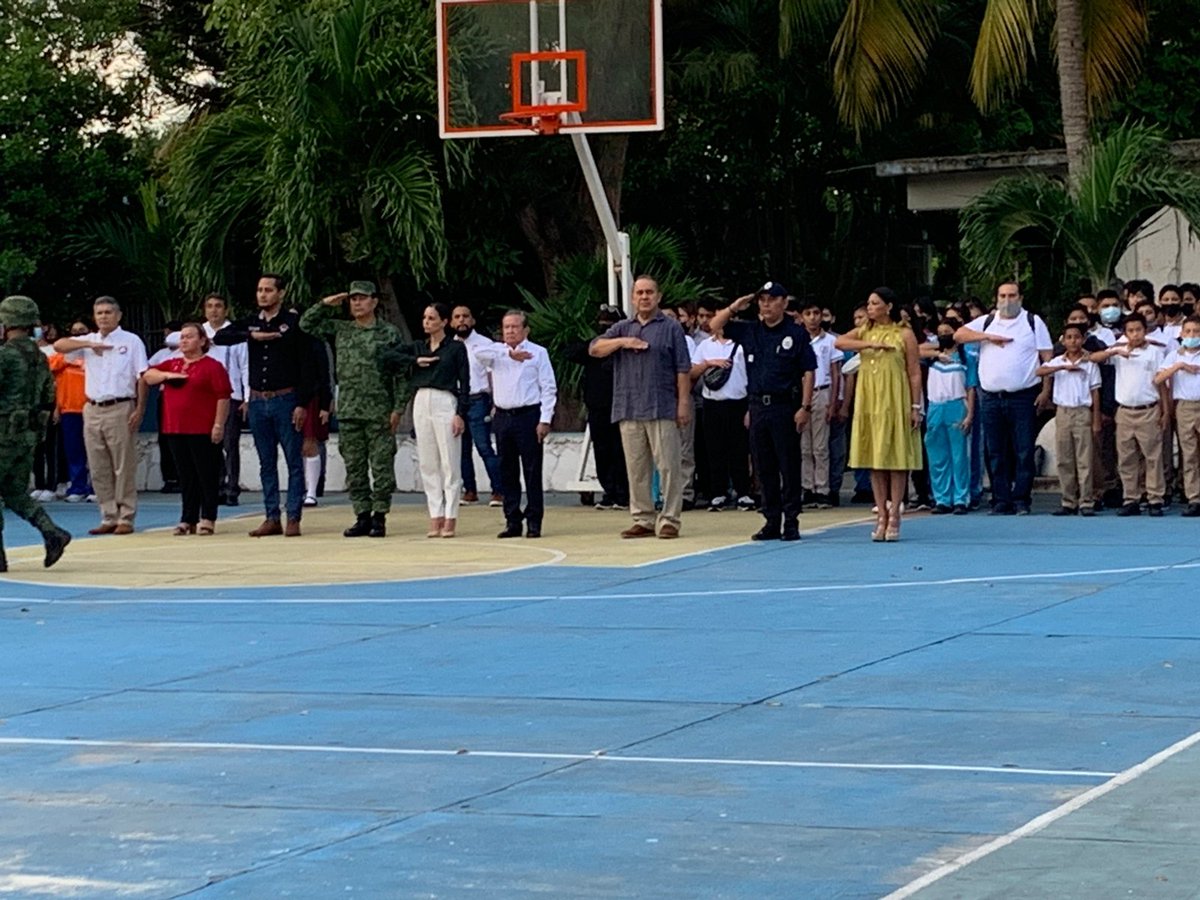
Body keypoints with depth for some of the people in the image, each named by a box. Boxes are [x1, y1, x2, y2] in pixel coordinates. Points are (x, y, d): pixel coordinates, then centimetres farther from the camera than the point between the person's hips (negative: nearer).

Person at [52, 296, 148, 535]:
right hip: (93, 410, 5)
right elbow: (59, 345, 2)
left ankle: (126, 518, 0)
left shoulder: (131, 341, 3)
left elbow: (142, 377, -1)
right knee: (98, 470, 6)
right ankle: (109, 518, 11)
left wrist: (140, 409, -10)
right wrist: (89, 344, -9)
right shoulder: (88, 341, 14)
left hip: (120, 409, -5)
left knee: (124, 468, -3)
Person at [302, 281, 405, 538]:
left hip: (379, 412, -4)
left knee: (381, 466, -2)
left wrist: (398, 408, -8)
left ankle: (379, 517, 3)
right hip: (348, 411, 4)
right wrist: (327, 304, 5)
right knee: (354, 468, 6)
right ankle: (362, 516, 11)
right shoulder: (340, 330, 11)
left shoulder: (390, 333, 0)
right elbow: (306, 324, 16)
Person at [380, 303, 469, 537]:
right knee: (427, 464, 5)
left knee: (450, 464, -4)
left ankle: (450, 518, -2)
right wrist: (414, 361, -4)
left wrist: (461, 414, -12)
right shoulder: (417, 348, 14)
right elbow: (385, 355, 6)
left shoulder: (456, 348, 1)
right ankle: (435, 517, 9)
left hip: (445, 403, -5)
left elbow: (464, 383, -3)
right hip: (421, 403, 5)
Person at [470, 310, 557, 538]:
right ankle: (512, 521, 11)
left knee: (532, 471, -3)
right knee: (507, 472, 6)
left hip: (528, 416, -4)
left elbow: (549, 388, 0)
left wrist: (545, 420, -8)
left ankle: (534, 522, 0)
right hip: (502, 417, 4)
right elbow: (477, 351, -10)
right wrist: (509, 353, -14)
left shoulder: (538, 353, 3)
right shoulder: (496, 352, 12)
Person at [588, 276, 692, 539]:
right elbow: (594, 349, 6)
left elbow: (683, 369, 1)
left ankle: (669, 520, -3)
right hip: (629, 409, 4)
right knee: (636, 469, 6)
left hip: (662, 409, -4)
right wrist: (622, 342, -9)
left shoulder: (671, 328, 5)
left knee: (668, 466, -6)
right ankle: (643, 520, 12)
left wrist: (684, 403, -7)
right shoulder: (622, 328, 17)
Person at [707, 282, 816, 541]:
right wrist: (735, 307, 1)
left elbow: (808, 372, -4)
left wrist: (805, 407, -11)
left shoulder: (796, 333, -2)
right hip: (758, 406, 5)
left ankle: (791, 522, 4)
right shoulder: (750, 331, 11)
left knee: (789, 467, -1)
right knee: (763, 468, 8)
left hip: (786, 407, -5)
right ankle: (771, 522, 14)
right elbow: (715, 325, 15)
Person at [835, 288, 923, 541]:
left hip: (894, 402, -4)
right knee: (875, 459, 3)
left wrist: (916, 407, -8)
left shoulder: (904, 334, 1)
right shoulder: (864, 332, 11)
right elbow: (839, 342, -8)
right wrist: (871, 344, -19)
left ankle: (894, 516, 0)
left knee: (896, 458, -2)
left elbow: (915, 373, -2)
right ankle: (881, 516, 8)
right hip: (868, 402, 4)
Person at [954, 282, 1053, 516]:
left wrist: (1045, 391, -7)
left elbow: (1047, 358, 1)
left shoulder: (1033, 322, 5)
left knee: (1024, 451, -4)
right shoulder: (986, 322, 13)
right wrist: (988, 336, -7)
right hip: (991, 397, 3)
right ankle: (1001, 501, 9)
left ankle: (1021, 500, -1)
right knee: (996, 453, 4)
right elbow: (959, 335, 4)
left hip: (1023, 397, -3)